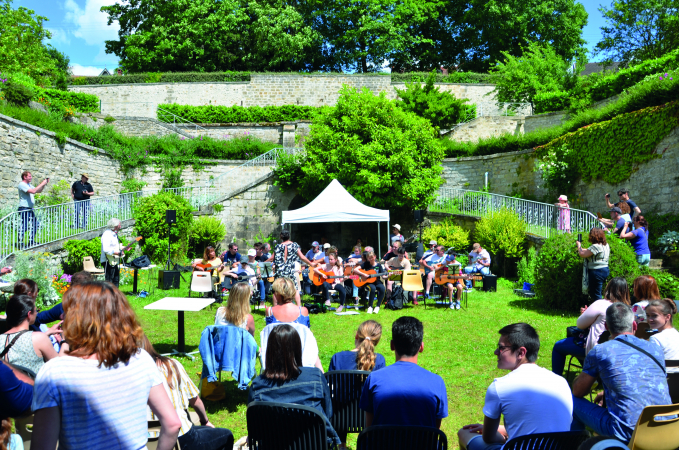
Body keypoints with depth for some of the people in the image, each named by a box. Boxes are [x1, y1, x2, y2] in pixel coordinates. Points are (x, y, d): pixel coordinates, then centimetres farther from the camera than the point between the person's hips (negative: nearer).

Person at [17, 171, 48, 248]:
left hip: (30, 209, 10)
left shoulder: (29, 185, 17)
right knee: (24, 226, -9)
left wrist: (44, 184, 7)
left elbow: (39, 191, 21)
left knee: (35, 224, 11)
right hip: (24, 209, -10)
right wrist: (42, 184, -18)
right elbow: (33, 191, -24)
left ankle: (31, 242, 19)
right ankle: (20, 243, -5)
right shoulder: (22, 185, -11)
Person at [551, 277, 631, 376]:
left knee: (558, 346, 8)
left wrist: (585, 314, 11)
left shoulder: (601, 304, -20)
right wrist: (587, 313, 13)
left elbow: (580, 324, -9)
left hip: (596, 349, -8)